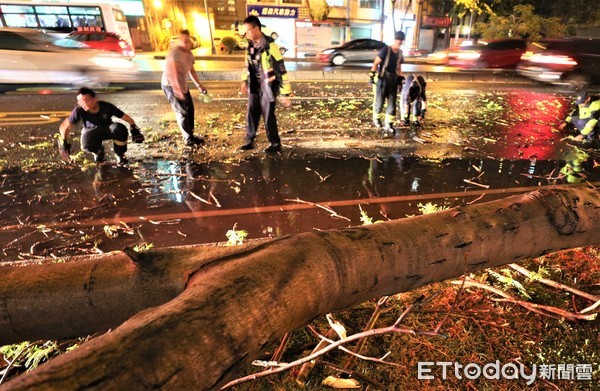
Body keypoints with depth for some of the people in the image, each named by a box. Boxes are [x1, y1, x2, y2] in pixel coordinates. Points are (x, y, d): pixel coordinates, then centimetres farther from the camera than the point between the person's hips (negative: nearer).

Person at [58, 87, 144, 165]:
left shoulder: (107, 107, -26)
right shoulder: (79, 111, -25)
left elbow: (128, 119, -21)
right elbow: (64, 126, -14)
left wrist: (134, 130, -37)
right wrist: (64, 143, -24)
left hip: (107, 129, 0)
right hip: (91, 133, 0)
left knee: (120, 128, -36)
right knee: (87, 145, -37)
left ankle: (120, 155, -9)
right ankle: (98, 152, 5)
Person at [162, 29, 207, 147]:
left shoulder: (189, 53, 5)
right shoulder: (175, 53, -23)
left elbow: (191, 70, 15)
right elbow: (173, 72, -31)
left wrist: (199, 85, 9)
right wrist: (179, 90, -37)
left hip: (182, 84, 9)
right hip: (171, 85, -9)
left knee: (190, 109, 10)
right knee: (182, 112, -7)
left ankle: (190, 135, 22)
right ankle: (189, 139, 1)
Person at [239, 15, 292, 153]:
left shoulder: (270, 46, -19)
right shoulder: (250, 45, 4)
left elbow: (281, 70, -20)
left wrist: (285, 94, -20)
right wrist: (245, 80, 24)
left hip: (268, 87, -7)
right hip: (254, 87, 7)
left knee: (268, 116, 1)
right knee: (251, 114, 11)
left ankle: (275, 144, 17)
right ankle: (249, 141, 25)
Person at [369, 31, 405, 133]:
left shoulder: (400, 53, 11)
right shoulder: (385, 50, -7)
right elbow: (376, 63, -9)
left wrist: (400, 79, 15)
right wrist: (372, 76, -15)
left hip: (393, 79, 5)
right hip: (382, 78, -5)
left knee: (392, 102, 0)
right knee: (379, 100, 2)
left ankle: (389, 124, 6)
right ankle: (376, 118, 28)